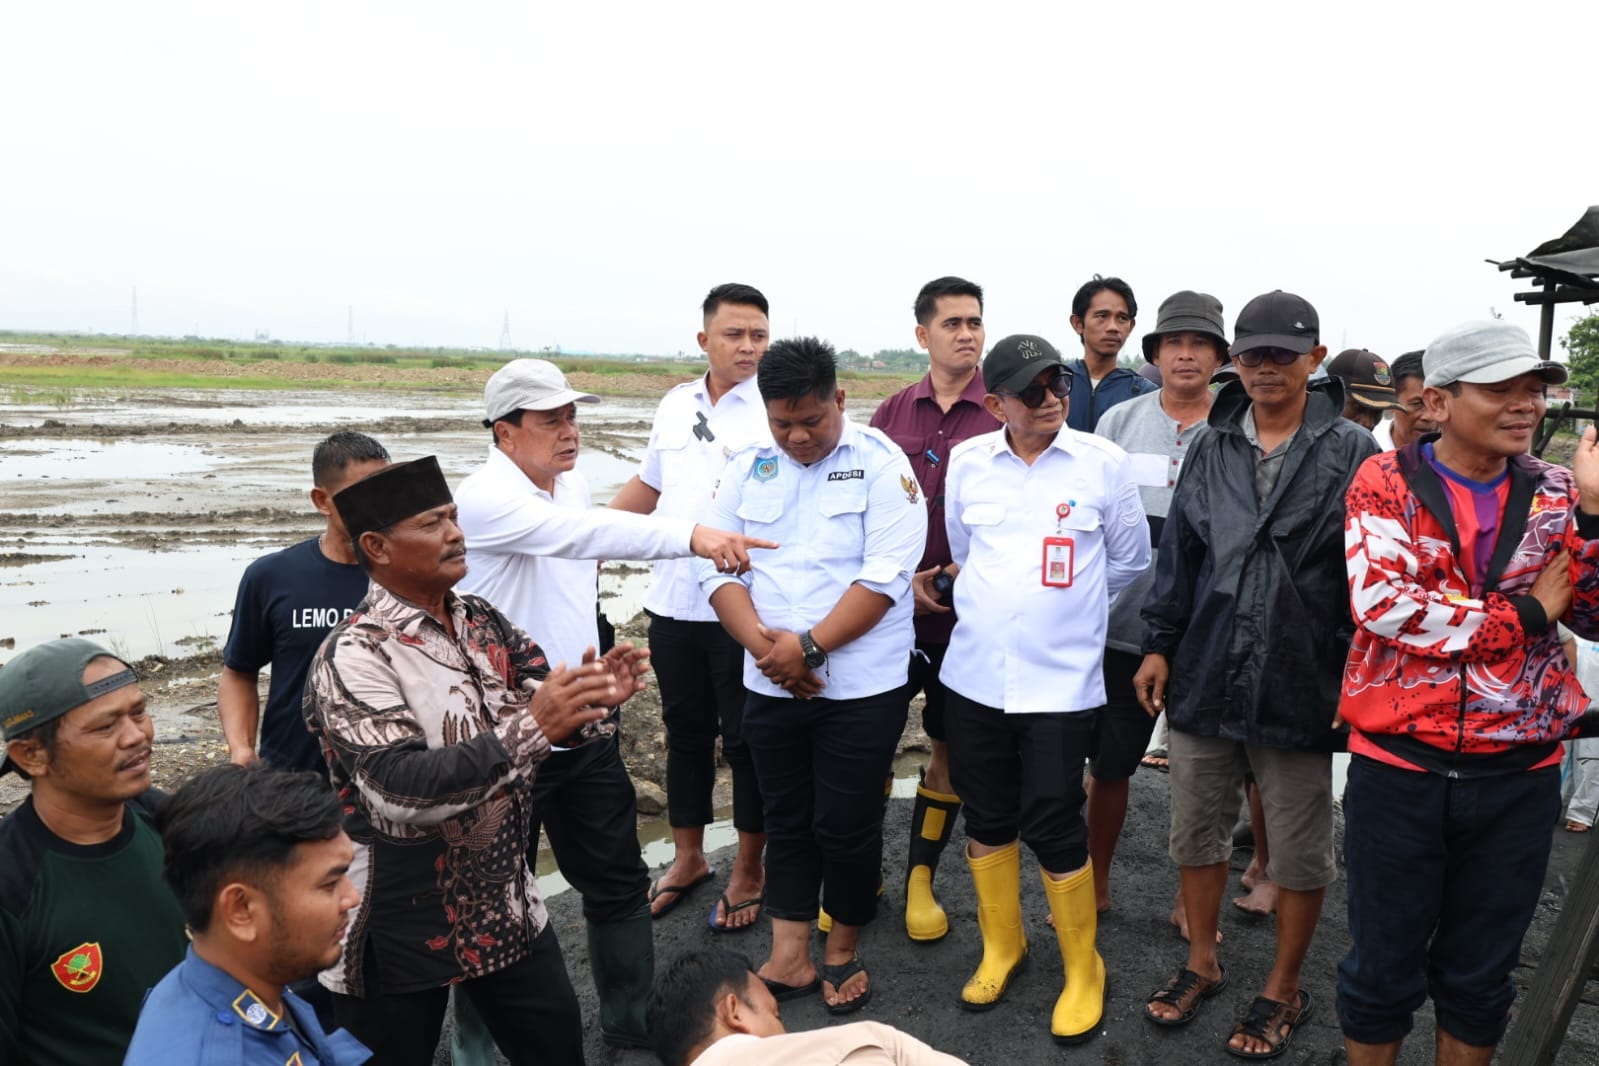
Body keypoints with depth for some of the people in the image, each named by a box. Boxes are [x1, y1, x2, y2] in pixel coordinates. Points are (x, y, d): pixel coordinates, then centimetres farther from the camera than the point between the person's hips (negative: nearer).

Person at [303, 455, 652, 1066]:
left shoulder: (485, 624, 2)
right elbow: (400, 791, -29)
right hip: (401, 921, -6)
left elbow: (550, 720, 1)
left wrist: (595, 699, -22)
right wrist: (528, 729, -36)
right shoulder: (354, 656, -19)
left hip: (503, 899, 6)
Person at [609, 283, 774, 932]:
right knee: (685, 732, 17)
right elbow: (647, 487, 21)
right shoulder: (676, 406, 10)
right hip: (674, 603, 6)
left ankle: (749, 870, 26)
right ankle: (687, 858, 35)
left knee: (746, 739, 8)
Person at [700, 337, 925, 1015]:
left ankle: (842, 951, 30)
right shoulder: (747, 470, 5)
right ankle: (787, 958, 29)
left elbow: (886, 575, -17)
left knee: (847, 825, 7)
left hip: (861, 686, -4)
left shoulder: (880, 464, -8)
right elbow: (718, 568, 1)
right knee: (786, 822, 15)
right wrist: (760, 640, -15)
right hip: (770, 684, 4)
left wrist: (809, 647, -19)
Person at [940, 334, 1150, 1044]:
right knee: (986, 818, 14)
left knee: (1052, 827, 0)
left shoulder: (1103, 463, -5)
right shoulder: (966, 461, 1)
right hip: (974, 675, 3)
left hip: (1061, 680, -3)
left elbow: (1129, 561, 7)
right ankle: (1001, 946, 36)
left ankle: (1082, 970, 23)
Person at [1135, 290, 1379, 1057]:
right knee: (1196, 831, 16)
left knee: (1300, 853, 11)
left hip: (1300, 689, -3)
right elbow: (1177, 555, 9)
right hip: (1204, 679, 4)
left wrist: (1355, 676, -8)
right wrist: (1158, 645, 6)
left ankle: (1284, 989, 32)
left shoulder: (1352, 455, -5)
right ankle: (1202, 963, 37)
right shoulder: (1210, 450, 6)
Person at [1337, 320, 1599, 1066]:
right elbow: (1381, 605, -20)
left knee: (1480, 977, 18)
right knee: (1383, 969, 11)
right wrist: (1525, 614, -14)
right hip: (1399, 767, -3)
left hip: (1519, 776, 3)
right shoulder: (1386, 483, -6)